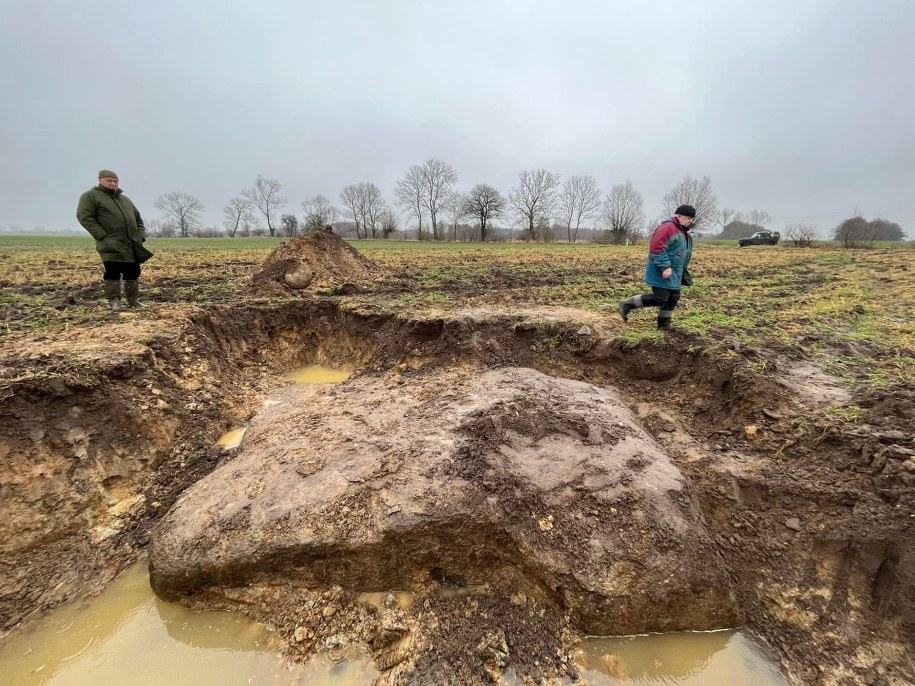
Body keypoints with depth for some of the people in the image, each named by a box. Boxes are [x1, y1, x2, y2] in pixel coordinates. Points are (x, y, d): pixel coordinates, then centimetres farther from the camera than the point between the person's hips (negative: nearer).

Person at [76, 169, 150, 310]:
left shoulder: (125, 199, 23)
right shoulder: (90, 196, 3)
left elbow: (138, 219, 25)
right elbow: (85, 217, -6)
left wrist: (141, 236, 9)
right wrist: (103, 236, -14)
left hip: (132, 245, 6)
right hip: (112, 245, -6)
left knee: (133, 273, 7)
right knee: (112, 273, -5)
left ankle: (133, 300, 17)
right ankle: (114, 301, 2)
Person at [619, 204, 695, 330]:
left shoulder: (684, 233, 17)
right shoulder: (668, 228, -16)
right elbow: (656, 248, -26)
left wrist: (685, 274, 26)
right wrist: (665, 266, -27)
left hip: (674, 274, 10)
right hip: (662, 273, -10)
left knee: (673, 298, 11)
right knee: (660, 299, -12)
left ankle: (664, 324, 22)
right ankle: (627, 304, -3)